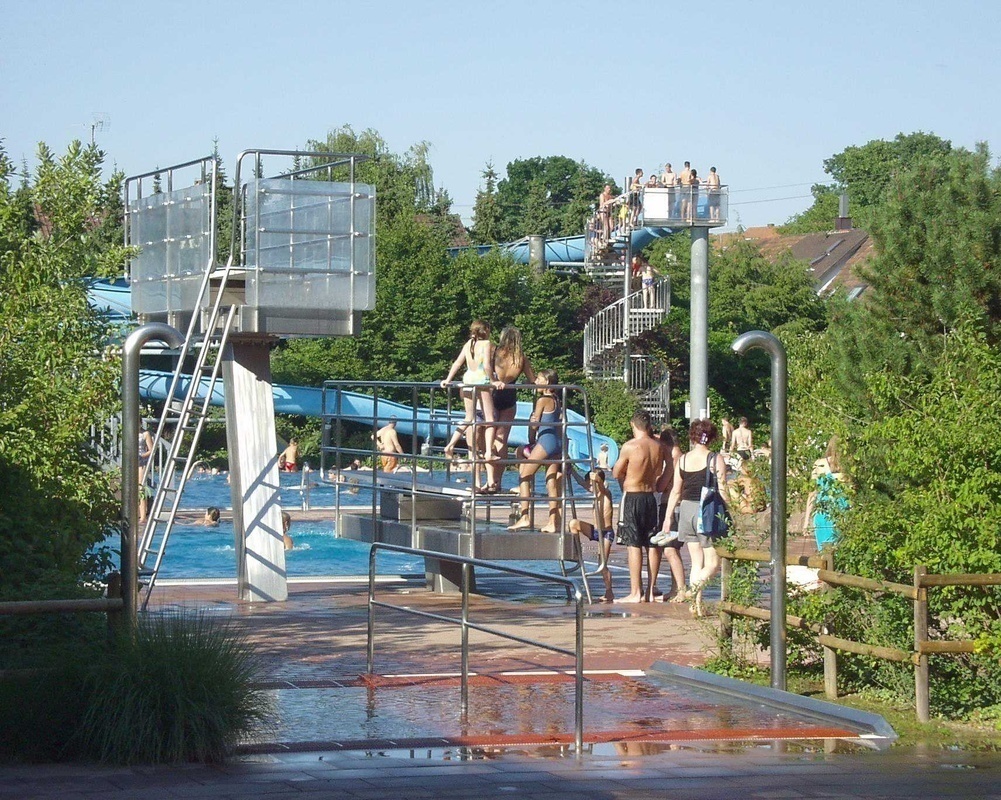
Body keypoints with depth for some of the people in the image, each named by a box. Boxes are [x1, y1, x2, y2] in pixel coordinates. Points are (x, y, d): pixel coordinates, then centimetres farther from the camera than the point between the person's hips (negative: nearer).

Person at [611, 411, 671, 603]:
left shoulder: (630, 446, -13)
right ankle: (650, 591, 13)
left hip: (632, 496, -5)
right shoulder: (658, 446, 1)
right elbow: (663, 471, 9)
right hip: (651, 497, 5)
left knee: (633, 545, -4)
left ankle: (635, 593, -7)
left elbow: (616, 473, -4)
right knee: (652, 545, 9)